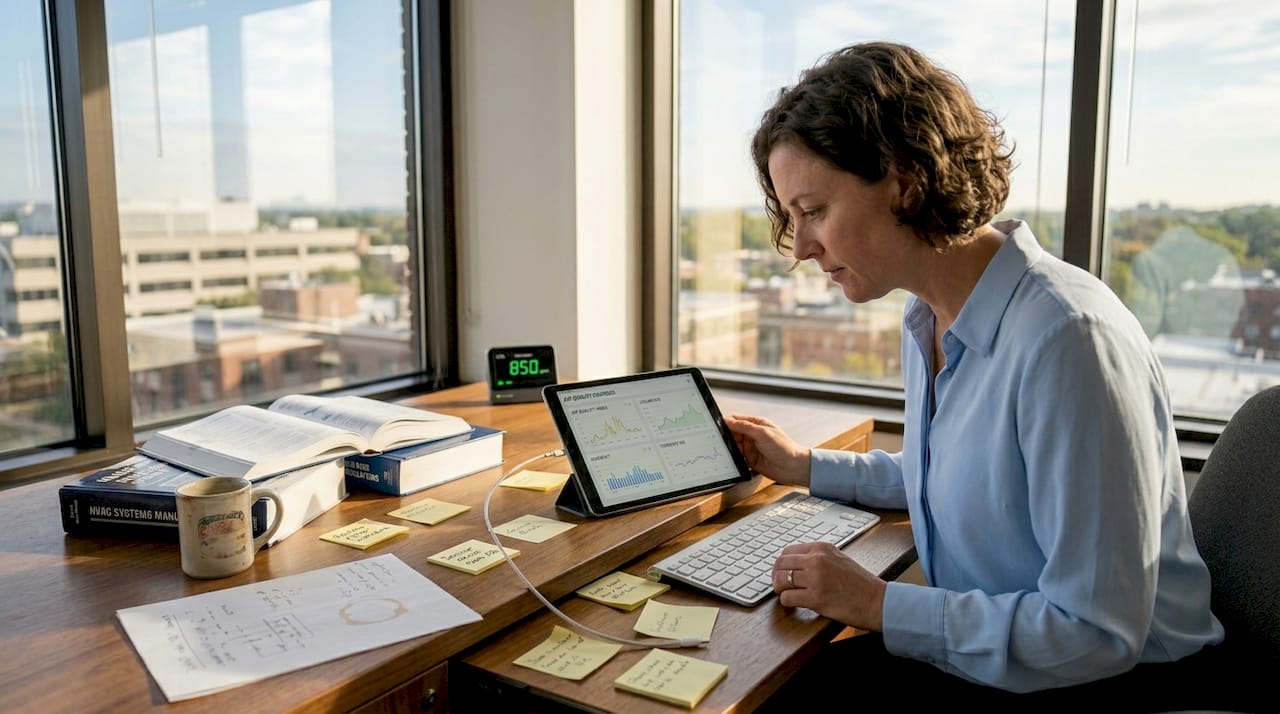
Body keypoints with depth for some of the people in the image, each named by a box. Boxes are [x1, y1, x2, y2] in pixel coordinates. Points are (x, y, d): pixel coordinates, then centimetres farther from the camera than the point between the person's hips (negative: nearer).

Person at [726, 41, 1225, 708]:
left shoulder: (1067, 338, -27)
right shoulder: (927, 323, 2)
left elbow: (1096, 634, -26)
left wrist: (877, 604, -21)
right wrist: (805, 467, 19)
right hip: (973, 652, 7)